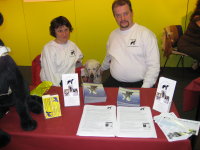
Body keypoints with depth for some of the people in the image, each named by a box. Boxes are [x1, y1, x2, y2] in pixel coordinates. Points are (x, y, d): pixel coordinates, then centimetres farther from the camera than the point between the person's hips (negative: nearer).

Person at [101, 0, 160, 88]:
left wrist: (145, 87, -16)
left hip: (139, 85, -3)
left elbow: (153, 65, -8)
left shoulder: (146, 34, -6)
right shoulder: (113, 35, 11)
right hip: (113, 83, 4)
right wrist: (101, 70, 38)